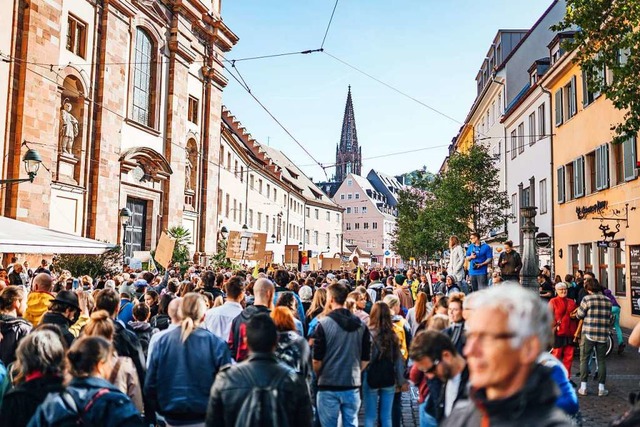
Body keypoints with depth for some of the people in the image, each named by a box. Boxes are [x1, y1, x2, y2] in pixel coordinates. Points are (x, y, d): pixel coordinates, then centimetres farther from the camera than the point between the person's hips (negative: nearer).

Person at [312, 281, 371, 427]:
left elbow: (317, 359, -8)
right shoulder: (361, 325, 1)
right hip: (352, 385, 4)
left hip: (329, 386, -3)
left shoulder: (324, 324, -12)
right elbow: (366, 359, 6)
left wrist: (319, 376, 10)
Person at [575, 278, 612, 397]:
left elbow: (579, 315, -3)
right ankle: (601, 388, 12)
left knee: (584, 360, 5)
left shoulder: (587, 299, -8)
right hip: (603, 335, 3)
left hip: (588, 334, -3)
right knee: (601, 361, 11)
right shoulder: (608, 300, 5)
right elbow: (610, 318, 12)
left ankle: (583, 387, 4)